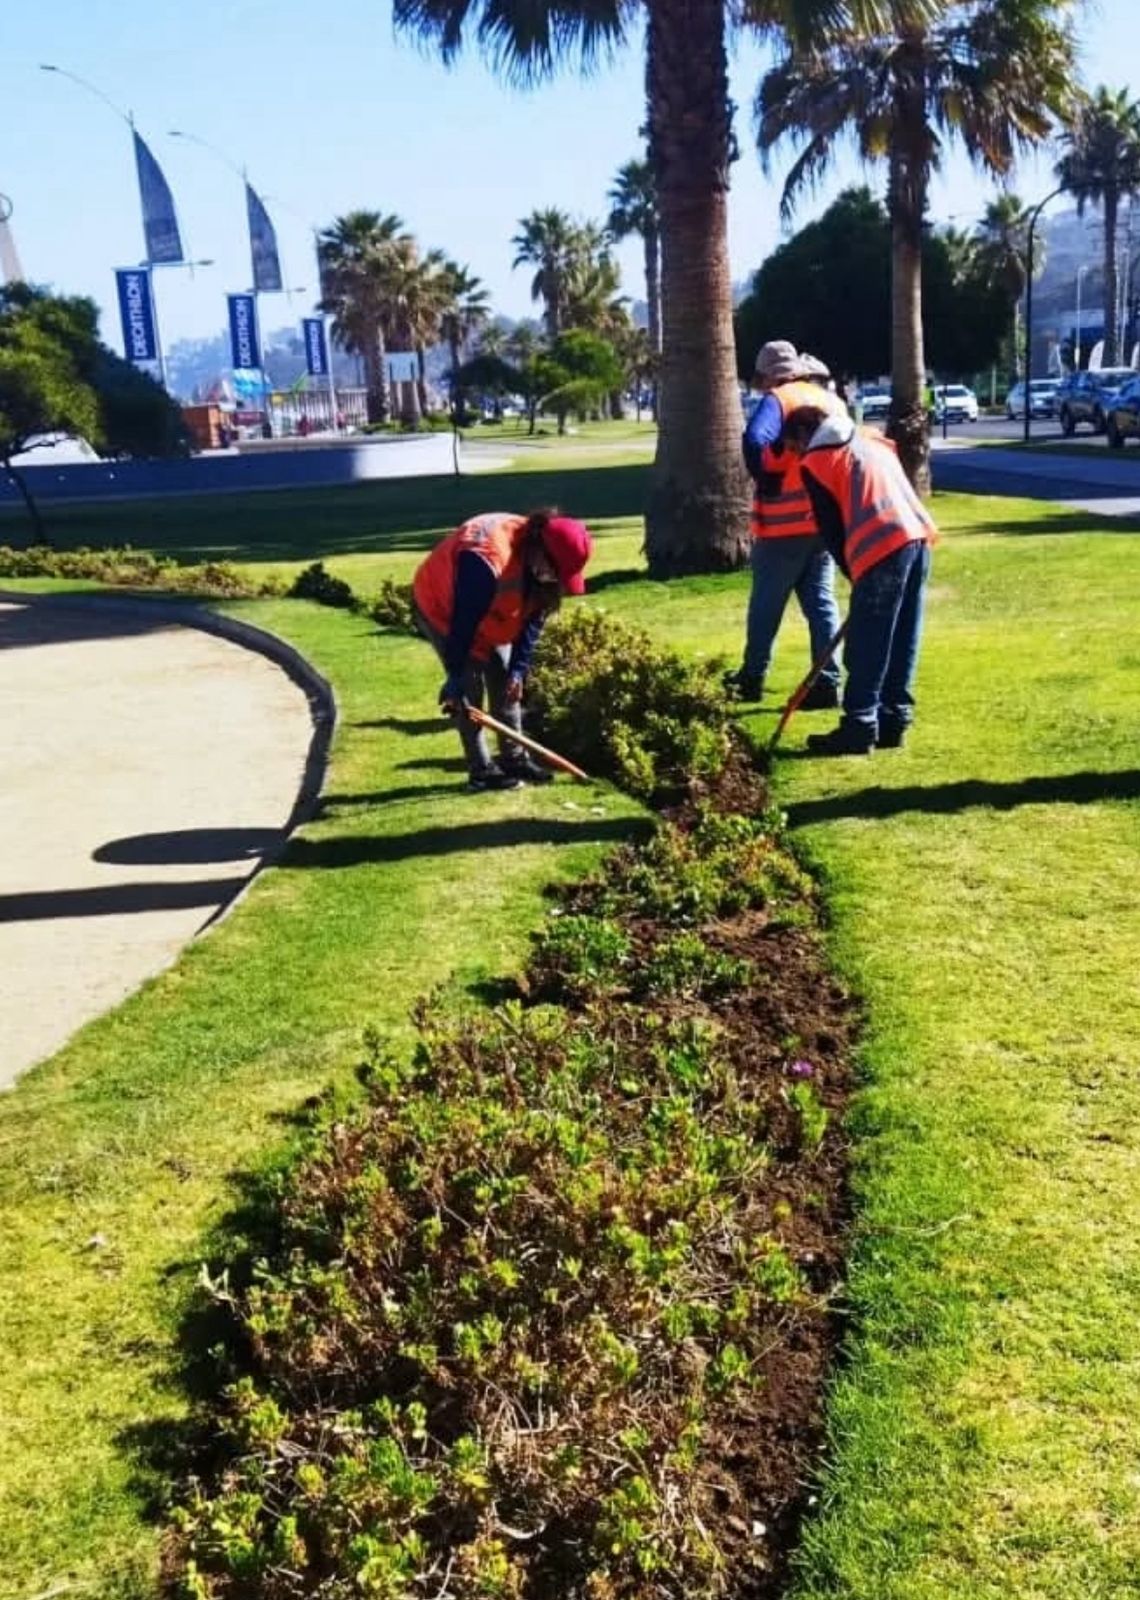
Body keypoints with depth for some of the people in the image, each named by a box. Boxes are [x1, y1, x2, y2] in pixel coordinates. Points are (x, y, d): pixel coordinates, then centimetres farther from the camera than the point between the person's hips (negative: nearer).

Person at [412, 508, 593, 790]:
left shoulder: (540, 567, -17)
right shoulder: (486, 560, -41)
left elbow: (532, 619, -8)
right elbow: (464, 622, -37)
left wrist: (520, 668, -15)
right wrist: (456, 678, -33)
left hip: (493, 616, 8)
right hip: (441, 608, -7)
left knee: (507, 684, 6)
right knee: (469, 688, -10)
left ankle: (514, 758, 16)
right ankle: (481, 771, -3)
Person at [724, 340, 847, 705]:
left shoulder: (778, 400, -8)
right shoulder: (834, 402, 14)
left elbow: (754, 444, -24)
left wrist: (767, 483, -11)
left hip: (784, 522, -6)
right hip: (826, 520, 6)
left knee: (766, 603, 7)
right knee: (821, 602, 8)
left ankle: (752, 678, 18)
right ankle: (828, 683, 3)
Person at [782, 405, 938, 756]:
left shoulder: (814, 463, 9)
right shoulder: (874, 442, 29)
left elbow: (832, 530, 6)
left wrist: (856, 574, 17)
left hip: (883, 548, -7)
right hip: (919, 538, 7)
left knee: (866, 646, -1)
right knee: (903, 642, 13)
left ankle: (858, 729, 2)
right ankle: (893, 721, 18)